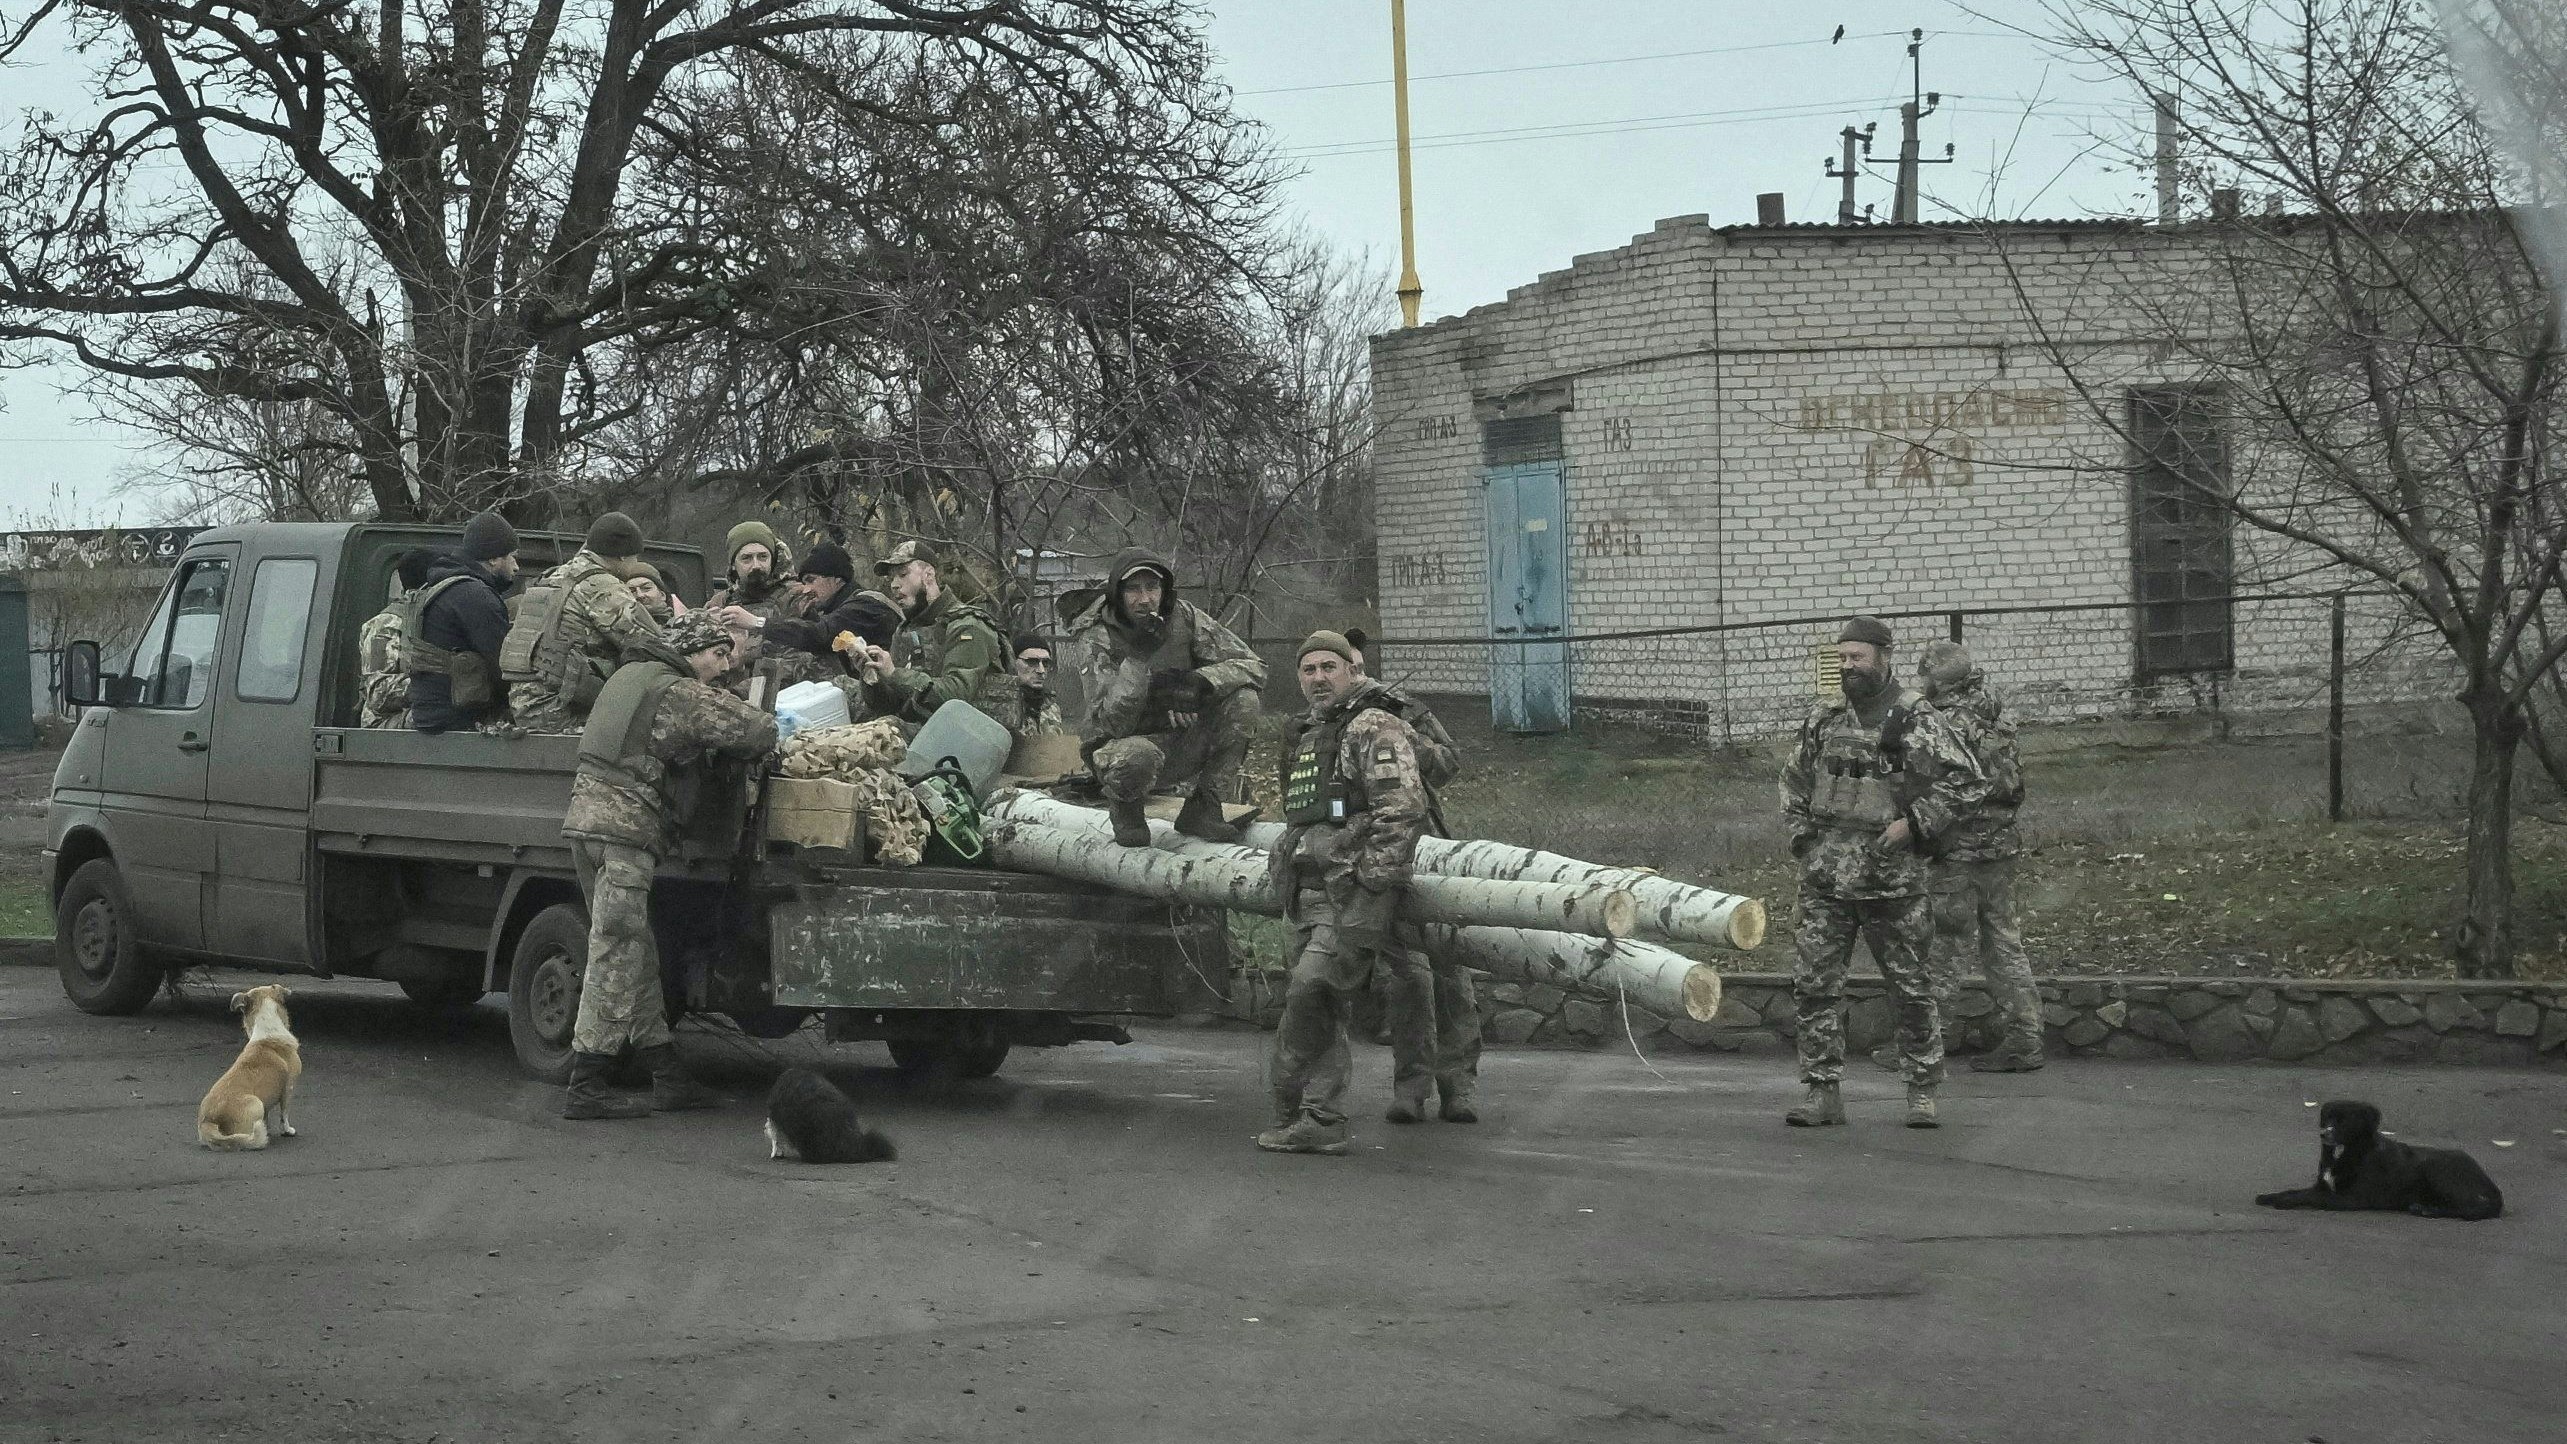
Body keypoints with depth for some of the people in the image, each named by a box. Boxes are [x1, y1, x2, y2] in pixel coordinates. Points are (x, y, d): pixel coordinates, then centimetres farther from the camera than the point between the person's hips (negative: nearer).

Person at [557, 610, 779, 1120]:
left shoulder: (628, 674, 19)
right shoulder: (683, 694, -6)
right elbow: (760, 733, -8)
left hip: (587, 818, 9)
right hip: (627, 828, -9)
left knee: (635, 962, 11)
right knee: (616, 959, -8)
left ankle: (667, 1074, 16)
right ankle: (587, 1086, -10)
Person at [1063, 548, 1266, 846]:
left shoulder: (1183, 617, -6)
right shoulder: (1094, 639, -15)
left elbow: (1253, 667, -8)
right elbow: (1110, 723, -25)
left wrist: (1198, 681, -27)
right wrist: (1138, 656, -33)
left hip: (1183, 745, 4)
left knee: (1242, 700, -19)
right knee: (1137, 756, -41)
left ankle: (1202, 809, -9)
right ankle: (1124, 808, -3)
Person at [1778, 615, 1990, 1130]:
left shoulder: (1915, 720, -6)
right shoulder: (1824, 719, 11)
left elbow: (1967, 782, -9)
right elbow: (1794, 778, 26)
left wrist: (1914, 823, -13)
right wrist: (1801, 834, 14)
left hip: (1890, 880, -4)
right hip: (1824, 881, 5)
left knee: (1911, 986, 4)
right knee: (1813, 984, 0)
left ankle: (1922, 1091, 14)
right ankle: (1824, 1091, 7)